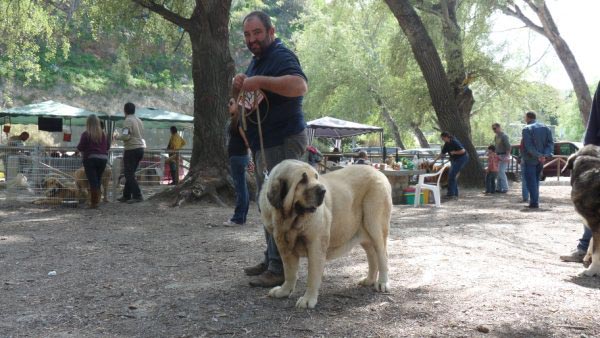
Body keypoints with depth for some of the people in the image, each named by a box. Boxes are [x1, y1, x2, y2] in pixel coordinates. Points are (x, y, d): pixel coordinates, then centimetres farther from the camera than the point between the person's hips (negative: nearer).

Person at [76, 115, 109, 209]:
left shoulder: (86, 134, -8)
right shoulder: (103, 134, 5)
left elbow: (80, 148, -7)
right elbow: (107, 146, 11)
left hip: (90, 158, -4)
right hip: (103, 158, 4)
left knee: (92, 181, -2)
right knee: (98, 180, 14)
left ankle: (94, 203, -5)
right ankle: (96, 201, 17)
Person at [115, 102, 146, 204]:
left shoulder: (128, 121, -11)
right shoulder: (138, 120, 15)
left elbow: (126, 136, -22)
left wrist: (117, 137, -2)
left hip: (132, 149, -8)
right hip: (140, 148, 8)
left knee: (129, 174, -4)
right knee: (130, 173, 16)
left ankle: (137, 196, -10)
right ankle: (126, 195, 21)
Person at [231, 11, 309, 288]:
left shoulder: (281, 55, -12)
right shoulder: (256, 60, 19)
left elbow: (300, 86, -31)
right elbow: (243, 101, 22)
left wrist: (260, 82, -28)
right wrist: (239, 87, 0)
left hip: (282, 141, -10)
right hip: (264, 143, 10)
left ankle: (280, 269, -7)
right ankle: (271, 260, 25)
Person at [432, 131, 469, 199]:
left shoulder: (454, 142, -21)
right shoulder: (446, 144, 5)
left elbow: (463, 151, -25)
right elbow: (441, 154, 13)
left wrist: (454, 152, -17)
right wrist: (434, 160, 9)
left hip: (462, 158, -9)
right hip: (455, 159, 9)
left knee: (451, 175, -13)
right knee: (451, 175, 7)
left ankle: (451, 194, -10)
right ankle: (455, 194, 13)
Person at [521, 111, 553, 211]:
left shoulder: (526, 129, -11)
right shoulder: (546, 128, 9)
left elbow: (528, 146, -21)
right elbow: (550, 143, 1)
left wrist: (539, 155, -24)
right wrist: (545, 154, -10)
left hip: (530, 160, -7)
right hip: (540, 161, 7)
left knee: (531, 183, -4)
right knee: (536, 182, 16)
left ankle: (534, 204, -8)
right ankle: (534, 203, 19)